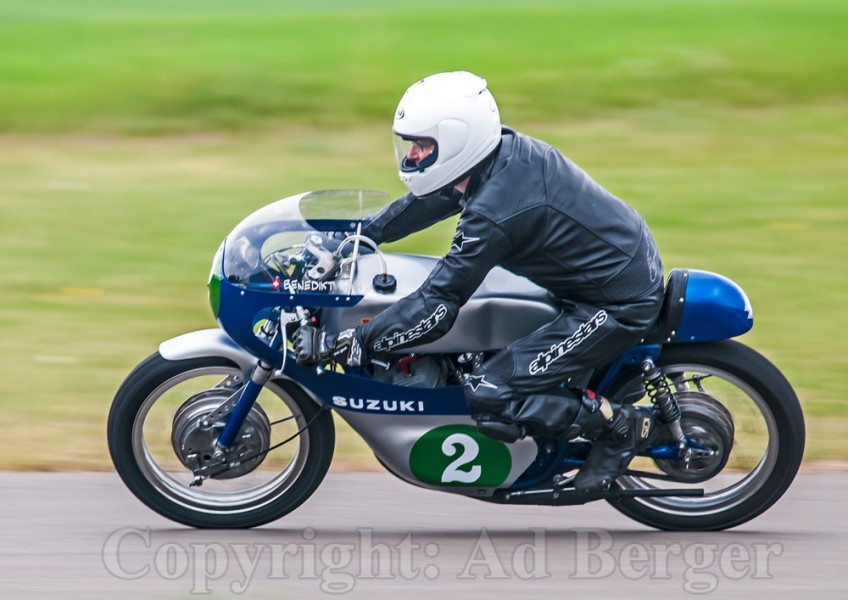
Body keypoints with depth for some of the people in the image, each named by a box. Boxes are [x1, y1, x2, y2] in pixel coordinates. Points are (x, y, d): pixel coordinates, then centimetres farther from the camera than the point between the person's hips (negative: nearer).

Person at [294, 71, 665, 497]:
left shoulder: (493, 213, -26)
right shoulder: (508, 150, -1)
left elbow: (436, 308, -23)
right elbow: (431, 200, 18)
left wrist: (342, 345, -21)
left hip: (618, 306, -10)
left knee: (489, 396, -14)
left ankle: (621, 425, -1)